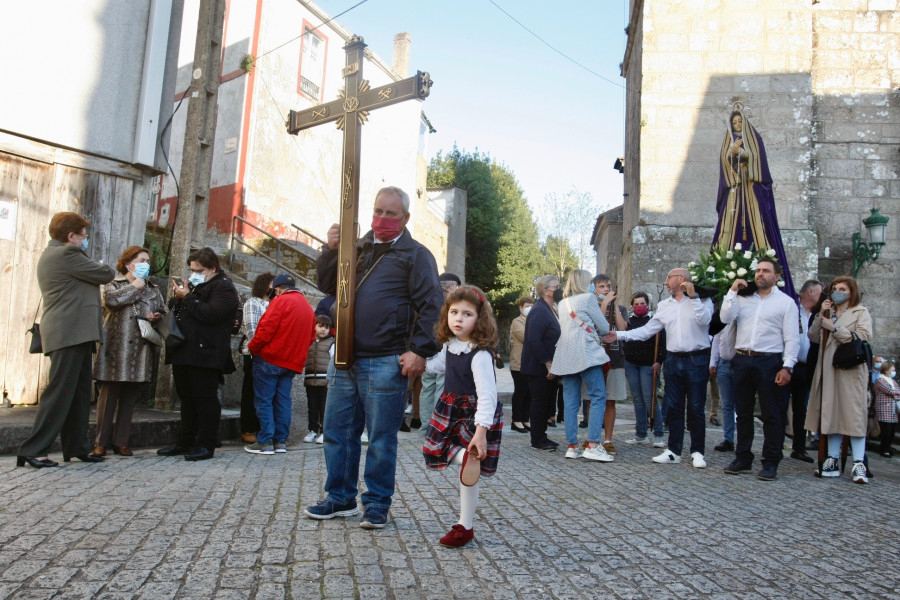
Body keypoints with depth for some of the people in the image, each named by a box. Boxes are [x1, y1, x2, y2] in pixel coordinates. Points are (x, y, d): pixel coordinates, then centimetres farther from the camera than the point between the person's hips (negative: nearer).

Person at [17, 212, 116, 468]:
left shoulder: (53, 255, 22)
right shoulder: (66, 254, -11)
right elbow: (106, 274, -8)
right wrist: (106, 268, 12)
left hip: (75, 333, 11)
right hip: (70, 333, -11)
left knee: (79, 393, 11)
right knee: (59, 392, -8)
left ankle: (76, 447, 16)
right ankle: (33, 450, -5)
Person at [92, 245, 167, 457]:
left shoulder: (152, 288, 18)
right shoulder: (113, 284, 6)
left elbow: (162, 311, 19)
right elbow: (110, 299, -15)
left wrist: (156, 316, -3)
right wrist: (134, 287, -5)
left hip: (140, 351, 4)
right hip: (115, 350, -4)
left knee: (130, 396, 7)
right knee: (109, 394, -1)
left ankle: (121, 441, 14)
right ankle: (101, 442, 6)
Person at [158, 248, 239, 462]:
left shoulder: (223, 287, -7)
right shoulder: (194, 285, 22)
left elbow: (211, 314, -21)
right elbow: (175, 311, 25)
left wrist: (187, 298, -15)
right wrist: (176, 298, 4)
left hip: (205, 354, -9)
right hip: (183, 353, 9)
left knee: (205, 399, -4)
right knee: (187, 399, 15)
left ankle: (206, 445, 2)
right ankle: (185, 442, 23)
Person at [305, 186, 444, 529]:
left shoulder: (415, 254, -1)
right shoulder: (357, 249, 17)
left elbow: (431, 307, -7)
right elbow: (327, 286, 17)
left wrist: (420, 350, -15)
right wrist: (331, 250, 2)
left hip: (387, 363, -6)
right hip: (347, 359, 6)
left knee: (381, 437, 2)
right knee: (337, 430, 12)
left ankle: (377, 504, 17)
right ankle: (340, 499, 26)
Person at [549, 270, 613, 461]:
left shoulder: (563, 303, 18)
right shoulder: (588, 298, 0)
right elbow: (604, 328, 2)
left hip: (566, 357, 7)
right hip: (586, 354, -7)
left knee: (571, 402, 5)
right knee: (598, 397, -6)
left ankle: (572, 446, 4)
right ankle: (593, 445, -14)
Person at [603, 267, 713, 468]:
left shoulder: (701, 300, -1)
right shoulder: (664, 305, 12)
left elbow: (704, 320, -20)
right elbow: (647, 330, 10)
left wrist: (693, 296, -18)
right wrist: (619, 335, 3)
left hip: (696, 360, -5)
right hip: (673, 360, 5)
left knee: (696, 408, 2)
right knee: (673, 407, 8)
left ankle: (697, 452, 13)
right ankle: (673, 451, 16)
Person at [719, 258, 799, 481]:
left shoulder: (786, 302, 2)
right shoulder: (742, 298, 13)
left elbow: (792, 338, -3)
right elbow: (725, 318, -1)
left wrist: (787, 367, -12)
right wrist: (733, 291, -3)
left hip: (769, 362, -4)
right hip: (742, 360, 4)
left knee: (772, 415, 1)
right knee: (743, 412, 11)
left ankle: (771, 463, 10)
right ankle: (742, 458, 21)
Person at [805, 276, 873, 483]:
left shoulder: (861, 313, 7)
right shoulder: (828, 312, 21)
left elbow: (864, 338, -10)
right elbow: (813, 337, 10)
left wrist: (834, 328, -9)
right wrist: (821, 316, -2)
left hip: (851, 370, -5)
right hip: (828, 370, 5)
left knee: (854, 415, -8)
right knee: (831, 414, 4)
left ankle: (858, 464, -9)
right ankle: (832, 460, 7)